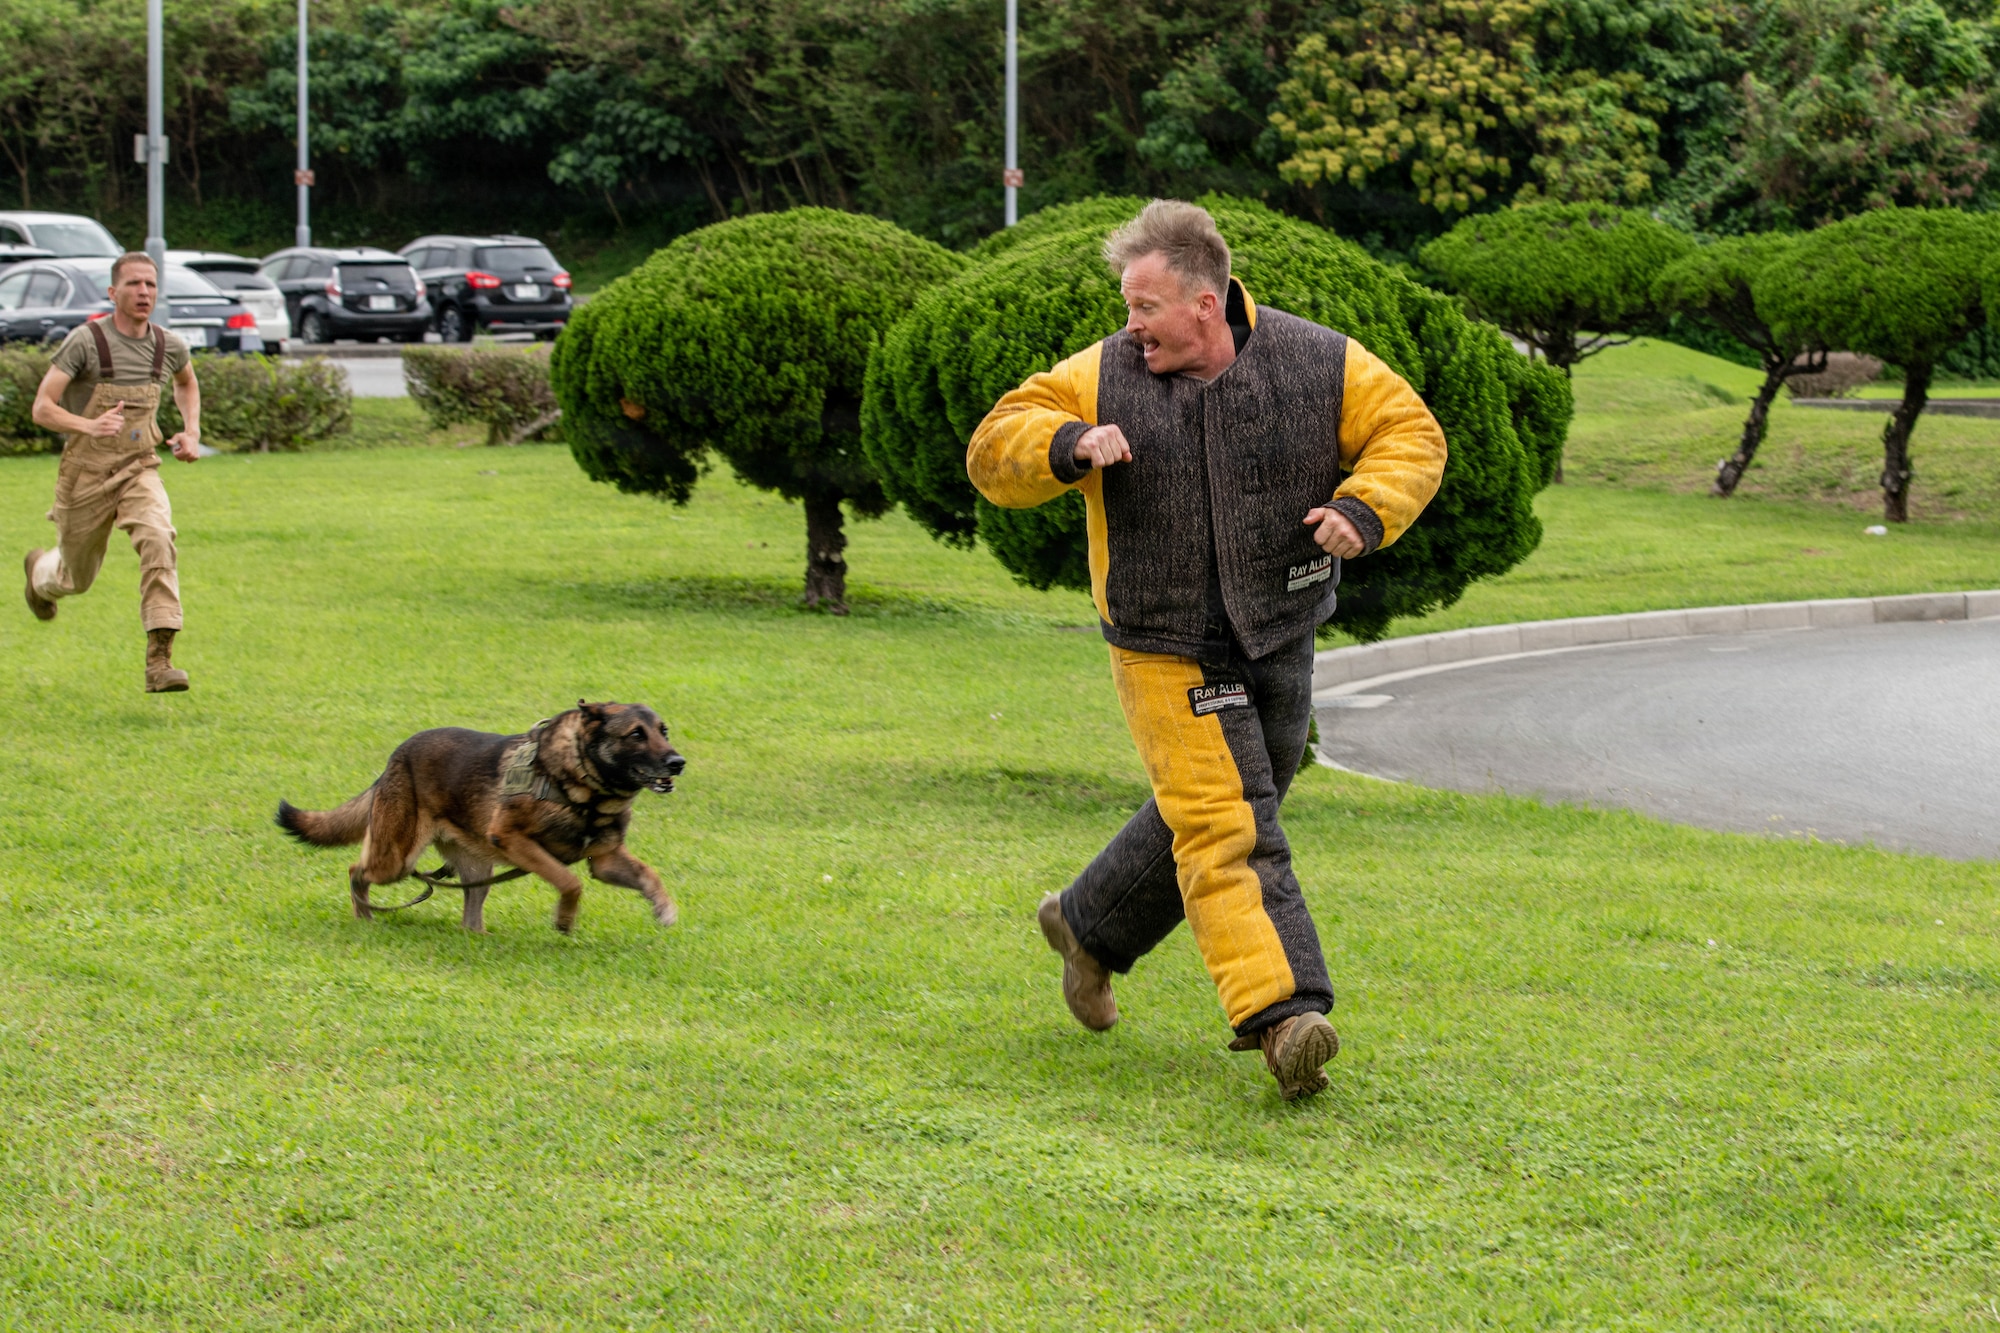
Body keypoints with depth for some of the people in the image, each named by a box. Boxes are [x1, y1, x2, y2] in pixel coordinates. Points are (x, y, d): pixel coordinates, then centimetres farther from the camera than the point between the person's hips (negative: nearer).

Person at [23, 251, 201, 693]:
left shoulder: (169, 346, 0)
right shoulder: (85, 341, -15)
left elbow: (187, 383, 25)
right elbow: (42, 408, -17)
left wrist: (192, 432, 8)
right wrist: (88, 425, -36)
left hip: (139, 470, 2)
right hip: (86, 474, -2)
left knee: (158, 540, -28)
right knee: (77, 579, 15)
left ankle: (159, 660, -32)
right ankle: (40, 571, 55)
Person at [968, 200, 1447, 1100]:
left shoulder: (1318, 365, -5)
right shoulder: (1102, 378, -6)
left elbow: (1410, 432, 1)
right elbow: (996, 451, -4)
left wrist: (1364, 510, -18)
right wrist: (1070, 447, -25)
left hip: (1278, 641, 3)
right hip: (1168, 648, -3)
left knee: (1203, 818, 17)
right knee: (1228, 829, -14)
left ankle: (1089, 926, 40)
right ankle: (1284, 1016, -20)